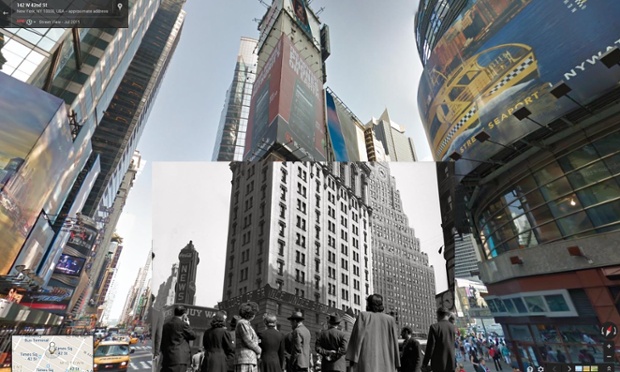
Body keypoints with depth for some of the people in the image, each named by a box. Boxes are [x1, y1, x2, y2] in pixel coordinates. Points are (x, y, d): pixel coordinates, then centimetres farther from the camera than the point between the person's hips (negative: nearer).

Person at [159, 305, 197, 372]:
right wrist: (188, 325, 10)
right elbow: (193, 336, 0)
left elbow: (162, 342, 16)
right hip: (180, 359, -7)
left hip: (166, 359, 7)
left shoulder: (166, 325, 11)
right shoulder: (183, 324, -11)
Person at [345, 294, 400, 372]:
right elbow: (394, 344, 9)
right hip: (385, 364, 3)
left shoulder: (364, 315, 3)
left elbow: (358, 336, -4)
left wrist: (352, 358, -4)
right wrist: (395, 365, 15)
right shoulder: (390, 320, 10)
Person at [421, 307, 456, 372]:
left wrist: (425, 363, -2)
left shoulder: (434, 327, -11)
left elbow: (430, 346, -10)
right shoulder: (453, 327, 1)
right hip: (451, 363, 4)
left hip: (438, 363, -4)